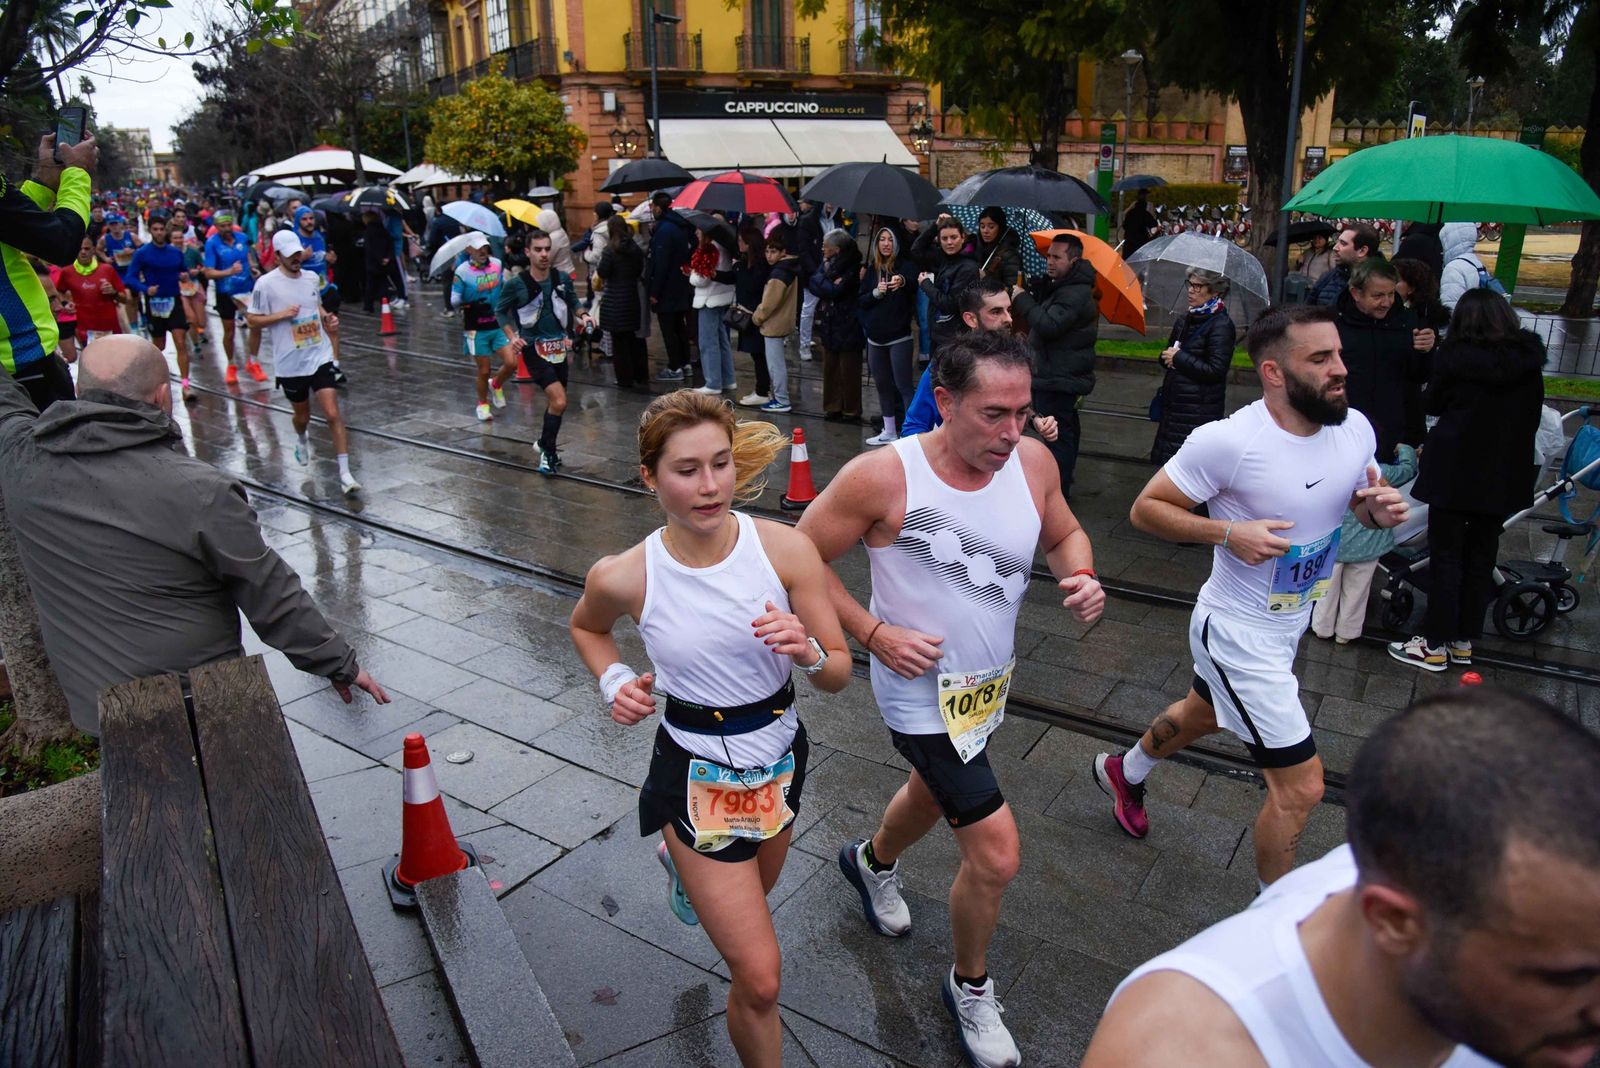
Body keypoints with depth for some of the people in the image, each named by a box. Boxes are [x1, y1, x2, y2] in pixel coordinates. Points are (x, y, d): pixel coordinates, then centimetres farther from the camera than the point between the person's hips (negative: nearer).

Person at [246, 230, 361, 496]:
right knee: (302, 415, 16)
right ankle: (301, 440, 53)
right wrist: (281, 315, -18)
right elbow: (251, 319, -3)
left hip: (320, 357, 1)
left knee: (333, 414, -11)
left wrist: (327, 317, 1)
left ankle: (345, 473, -9)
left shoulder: (312, 278, 4)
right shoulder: (266, 284, -8)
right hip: (290, 363, -1)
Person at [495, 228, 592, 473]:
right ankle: (548, 451, 0)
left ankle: (545, 444, 42)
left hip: (559, 347, 5)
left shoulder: (562, 279, -2)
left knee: (555, 400, 18)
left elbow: (572, 301, 17)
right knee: (559, 402, -19)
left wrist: (581, 315, -3)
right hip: (534, 349, -5)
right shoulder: (515, 284, -11)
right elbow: (500, 310, 4)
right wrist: (513, 337, -9)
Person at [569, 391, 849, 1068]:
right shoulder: (623, 577, -19)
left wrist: (807, 651, -31)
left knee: (750, 898, 32)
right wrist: (614, 681, -11)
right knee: (760, 982, -1)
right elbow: (586, 627, 7)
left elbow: (838, 674, -10)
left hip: (780, 760, 3)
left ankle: (684, 863, 67)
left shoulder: (786, 548, -19)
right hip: (697, 776, -3)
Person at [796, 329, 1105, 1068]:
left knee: (936, 792, 31)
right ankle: (970, 987, 25)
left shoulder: (1032, 461, -12)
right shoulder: (883, 476, -27)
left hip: (989, 682, 7)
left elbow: (1064, 534, 7)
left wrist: (1082, 577, -15)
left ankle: (873, 863, 66)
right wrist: (874, 633, -23)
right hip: (922, 694, -6)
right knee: (996, 854, -8)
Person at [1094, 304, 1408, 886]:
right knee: (1301, 787, -4)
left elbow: (1365, 499, 11)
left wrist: (1382, 508, -13)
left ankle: (1124, 772, 62)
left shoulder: (1355, 427, -7)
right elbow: (1146, 508, -18)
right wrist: (1227, 533, -30)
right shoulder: (1228, 441, -27)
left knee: (1203, 714, 32)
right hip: (1238, 634, -8)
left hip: (1291, 622, 8)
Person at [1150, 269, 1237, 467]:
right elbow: (1166, 356, 22)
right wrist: (1167, 357, -3)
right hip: (1173, 405, 8)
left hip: (1199, 411, -8)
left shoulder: (1221, 325, -11)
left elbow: (1216, 370, -18)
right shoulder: (1186, 320, 13)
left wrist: (1179, 358, -14)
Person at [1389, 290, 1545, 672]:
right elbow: (1532, 417, 9)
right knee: (1481, 559, 13)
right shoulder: (1529, 361, 0)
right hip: (1505, 475, 5)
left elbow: (1432, 403, 1)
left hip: (1456, 470, -5)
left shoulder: (1456, 357, -13)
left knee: (1446, 558, 3)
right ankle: (1464, 641, 22)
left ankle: (1435, 645, 7)